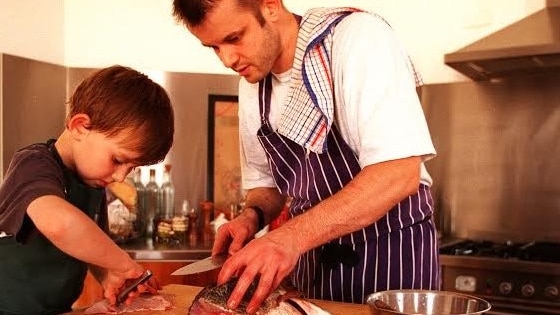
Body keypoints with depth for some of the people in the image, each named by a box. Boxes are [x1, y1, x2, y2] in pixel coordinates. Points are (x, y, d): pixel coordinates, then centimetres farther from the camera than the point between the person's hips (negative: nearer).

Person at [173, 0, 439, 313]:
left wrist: (293, 235, -35)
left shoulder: (359, 37, -20)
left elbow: (400, 172, -29)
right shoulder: (252, 85, 1)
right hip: (314, 255, 6)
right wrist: (252, 217, -9)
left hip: (393, 249, -5)